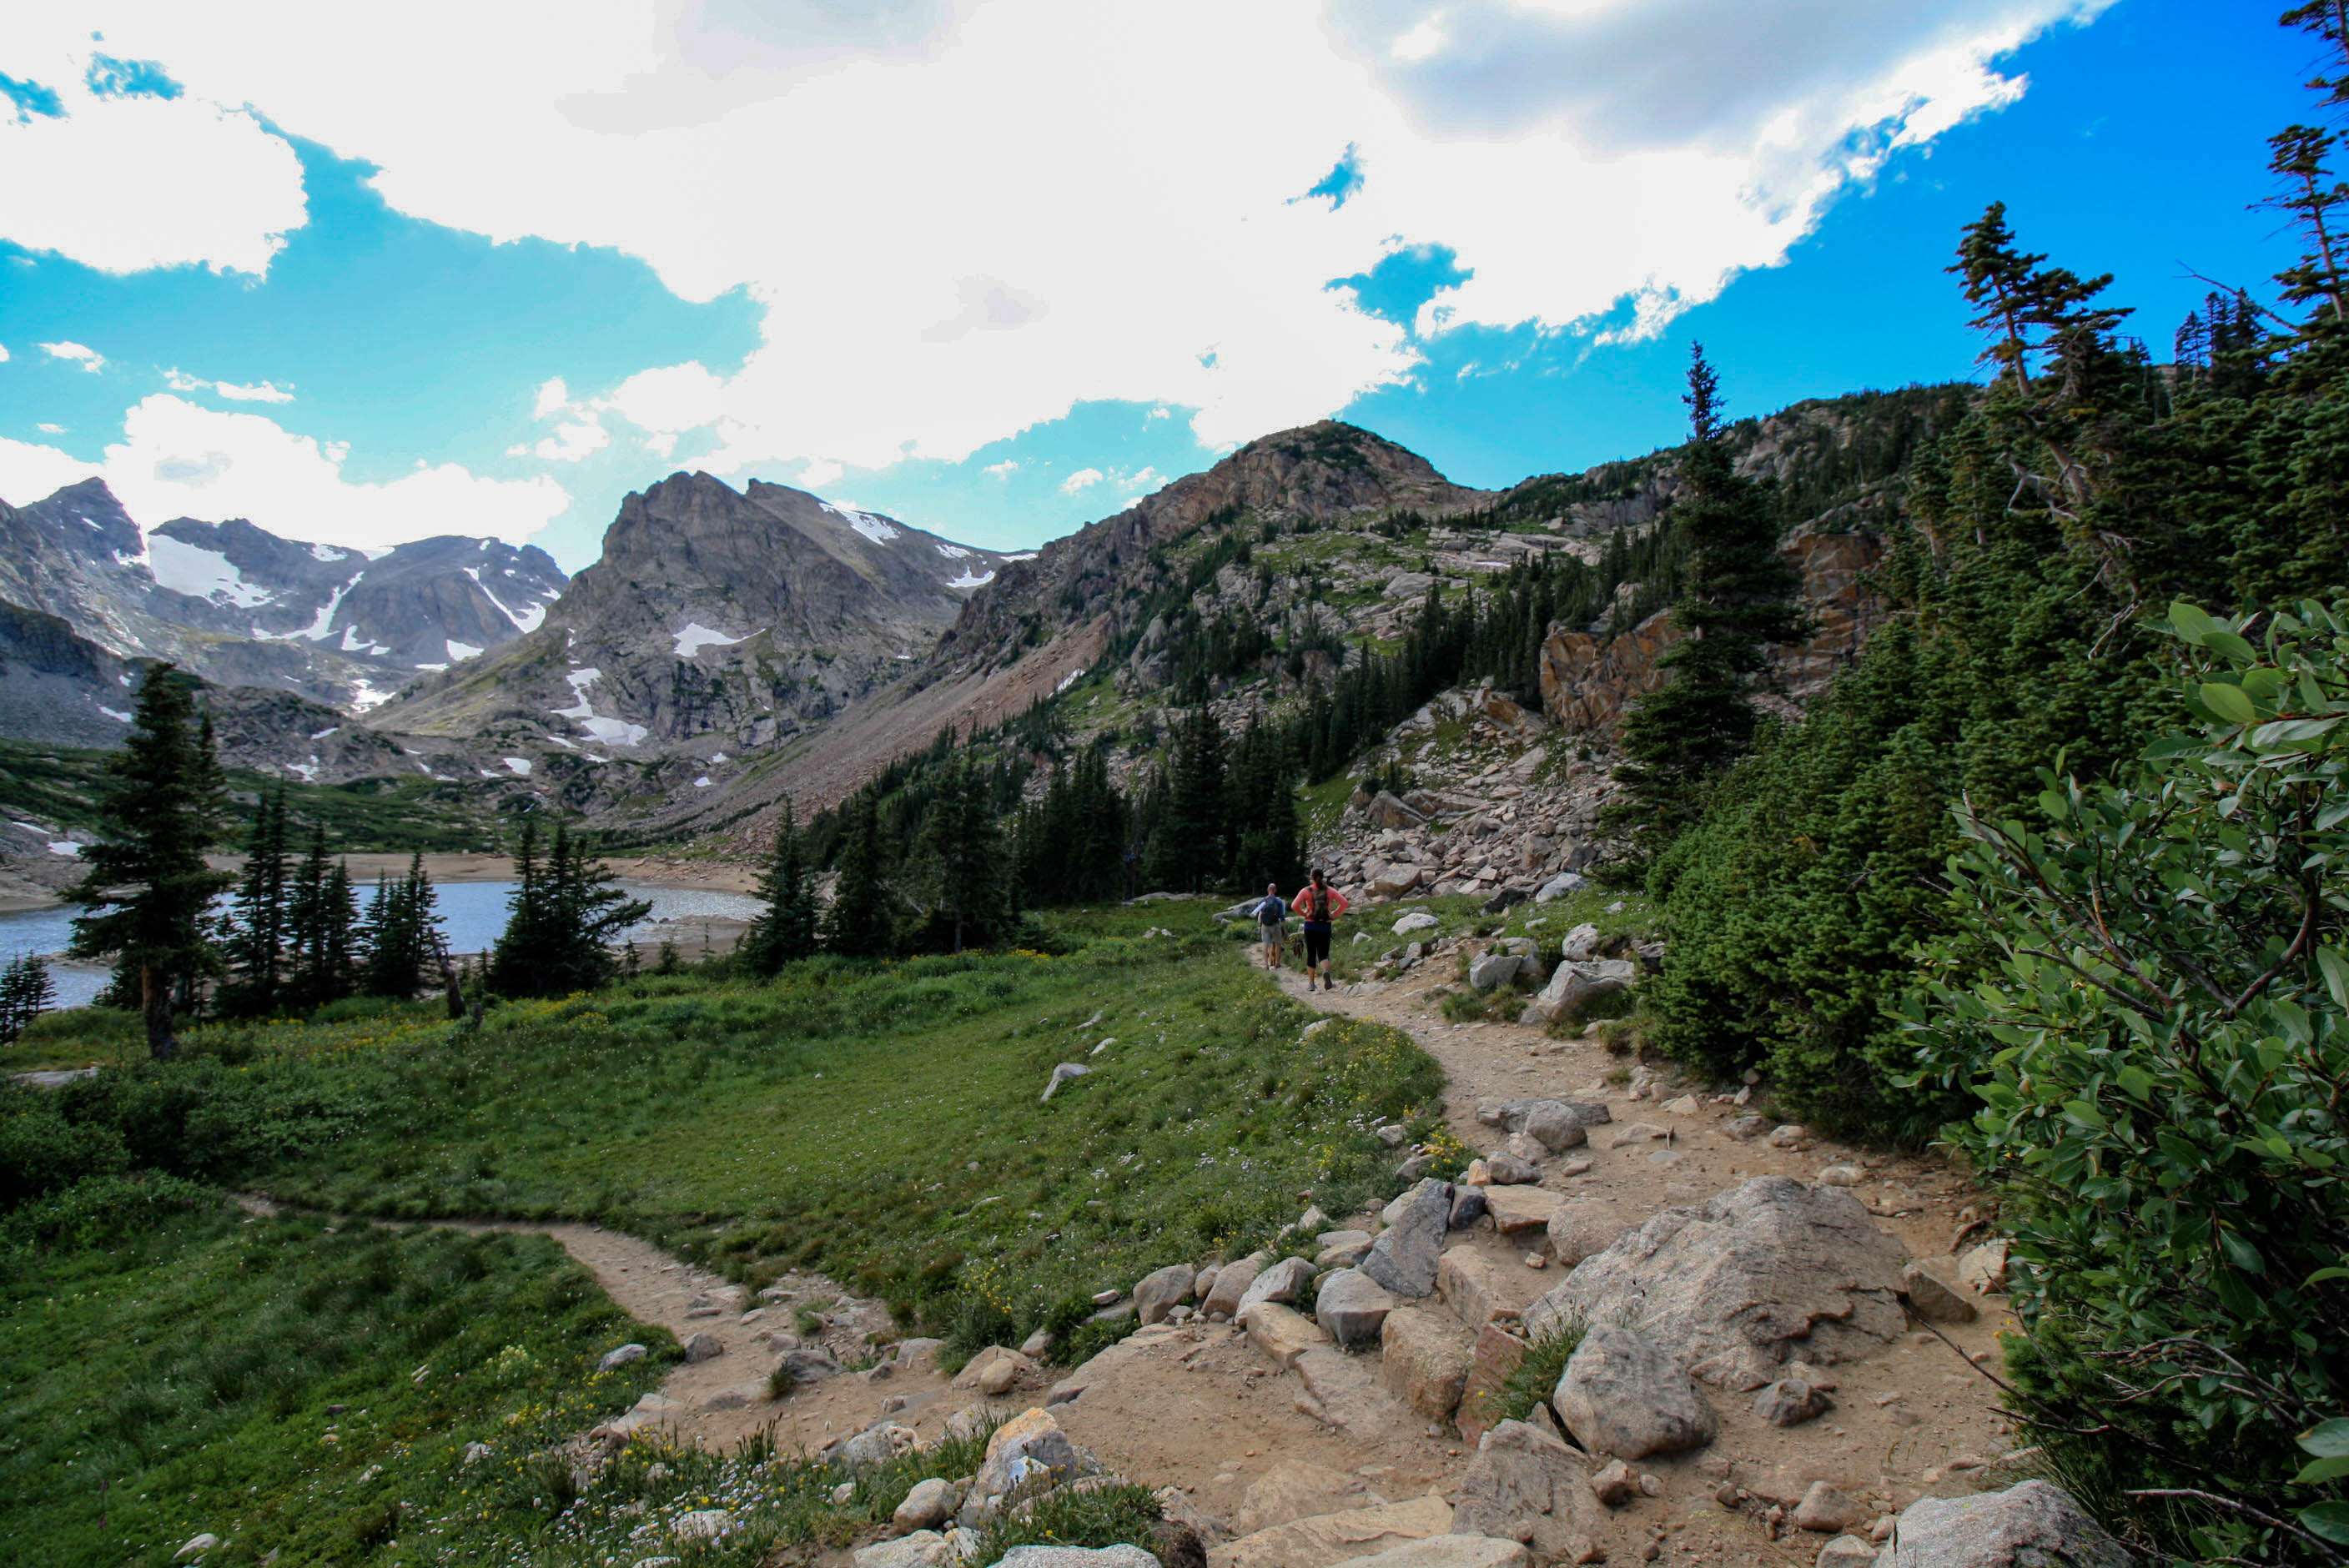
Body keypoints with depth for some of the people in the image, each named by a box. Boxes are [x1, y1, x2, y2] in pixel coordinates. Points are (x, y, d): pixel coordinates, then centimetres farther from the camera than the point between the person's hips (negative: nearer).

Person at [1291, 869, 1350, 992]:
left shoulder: (1306, 891, -2)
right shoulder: (1330, 891, 3)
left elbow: (1294, 905, -14)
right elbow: (1344, 902, -6)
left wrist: (1303, 914, 1)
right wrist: (1334, 915, 0)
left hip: (1310, 926, -1)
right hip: (1325, 926, 1)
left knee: (1311, 954, 11)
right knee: (1323, 954, 1)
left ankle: (1311, 983, 14)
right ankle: (1326, 972, -31)